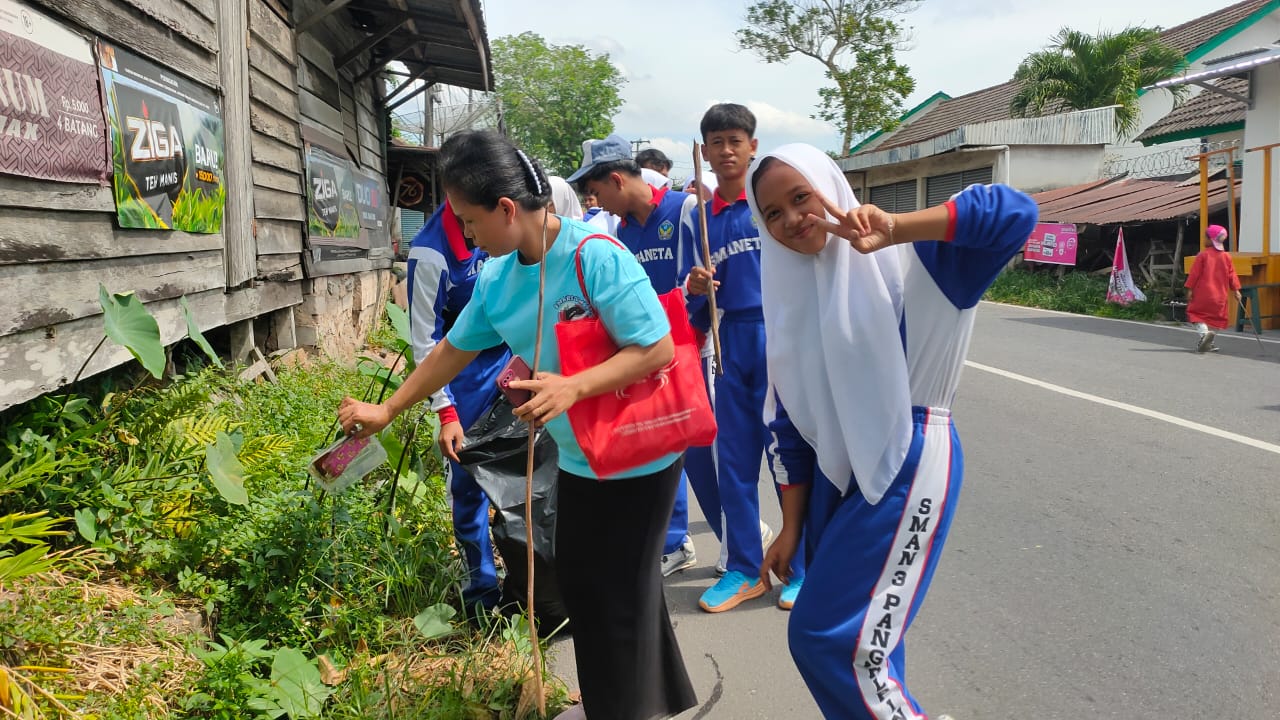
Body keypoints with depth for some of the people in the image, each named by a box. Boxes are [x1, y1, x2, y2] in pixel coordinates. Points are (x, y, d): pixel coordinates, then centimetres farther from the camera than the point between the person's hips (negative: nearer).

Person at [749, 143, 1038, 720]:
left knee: (827, 638, -6)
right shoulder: (788, 295, 7)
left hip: (908, 465, -6)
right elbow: (790, 419, 9)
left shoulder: (904, 259, -9)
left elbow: (1016, 213, -22)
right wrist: (791, 526, 10)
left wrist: (895, 229, -31)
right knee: (860, 642, 14)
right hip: (835, 474, 6)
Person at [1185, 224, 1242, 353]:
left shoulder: (1203, 255, -8)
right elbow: (1231, 274, 5)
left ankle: (1203, 332, -22)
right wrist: (1236, 290, 11)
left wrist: (1189, 289, -6)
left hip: (1203, 293, -4)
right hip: (1220, 295, 4)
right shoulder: (1226, 256, 4)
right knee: (1216, 317, 13)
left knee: (1196, 313, 6)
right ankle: (1208, 342, 12)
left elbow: (1195, 273, -10)